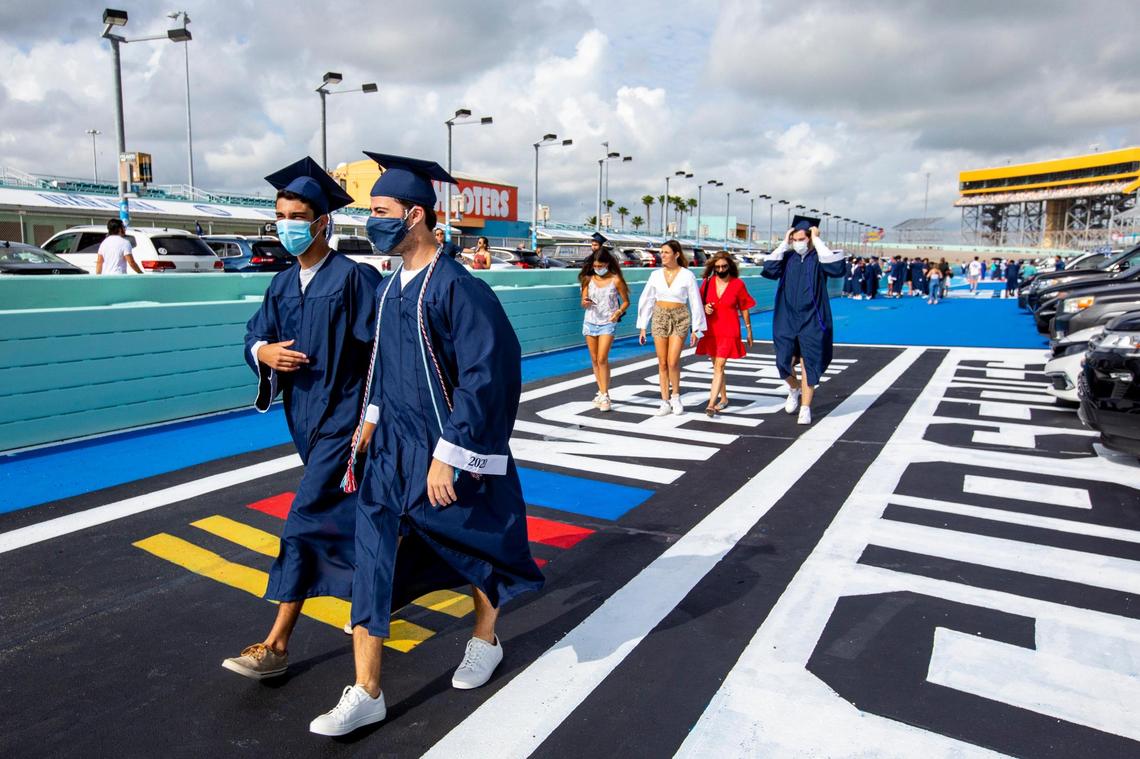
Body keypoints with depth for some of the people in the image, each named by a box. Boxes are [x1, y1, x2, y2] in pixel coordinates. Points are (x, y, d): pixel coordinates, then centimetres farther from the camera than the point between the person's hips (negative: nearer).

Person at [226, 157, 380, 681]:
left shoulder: (354, 277, -13)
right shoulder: (282, 285, 9)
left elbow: (382, 351, -16)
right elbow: (254, 335, 11)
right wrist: (263, 350, -14)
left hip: (343, 416, -7)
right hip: (305, 415, 8)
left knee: (307, 518, -7)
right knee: (348, 512, 19)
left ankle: (277, 645, 2)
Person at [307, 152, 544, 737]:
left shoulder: (456, 288, -19)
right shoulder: (394, 285, 6)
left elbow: (482, 377, -22)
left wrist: (448, 455, -21)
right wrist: (373, 417, 16)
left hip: (448, 453, -7)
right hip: (393, 447, 7)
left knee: (474, 545, 14)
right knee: (373, 553, 4)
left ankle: (485, 639, 42)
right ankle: (366, 692, 16)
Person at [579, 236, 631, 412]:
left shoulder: (615, 280, -6)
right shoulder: (589, 279, 3)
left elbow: (626, 301, 2)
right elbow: (583, 302, 8)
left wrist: (619, 312, -17)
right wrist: (585, 303, -16)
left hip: (607, 323, -4)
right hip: (590, 322, 4)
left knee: (602, 359, -13)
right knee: (594, 360, 9)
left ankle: (604, 396, -7)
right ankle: (602, 392, 22)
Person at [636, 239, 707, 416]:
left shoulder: (687, 275, -4)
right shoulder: (656, 275, 4)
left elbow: (695, 303, -2)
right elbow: (647, 300, 7)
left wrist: (695, 329, -3)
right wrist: (643, 327, 5)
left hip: (680, 318, -3)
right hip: (659, 317, 3)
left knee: (673, 362, -11)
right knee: (662, 363, 4)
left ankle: (675, 396, 13)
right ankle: (665, 402, 12)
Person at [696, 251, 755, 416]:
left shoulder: (738, 284, -4)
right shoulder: (707, 282, 3)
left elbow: (744, 309, 3)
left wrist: (749, 331, 9)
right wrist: (705, 308, -9)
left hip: (729, 332, -4)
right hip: (711, 331, 4)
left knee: (719, 366, -13)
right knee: (716, 366, 14)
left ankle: (711, 404, -18)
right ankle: (724, 398, 30)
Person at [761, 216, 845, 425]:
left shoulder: (818, 257, -3)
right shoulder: (787, 257, 4)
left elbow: (836, 268, -24)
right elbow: (769, 270, -12)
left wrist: (817, 241, -18)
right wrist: (784, 243, -10)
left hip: (811, 320, -2)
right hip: (787, 319, 3)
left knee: (808, 363, 2)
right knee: (784, 361, 4)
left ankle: (805, 408, 11)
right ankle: (794, 390, 35)